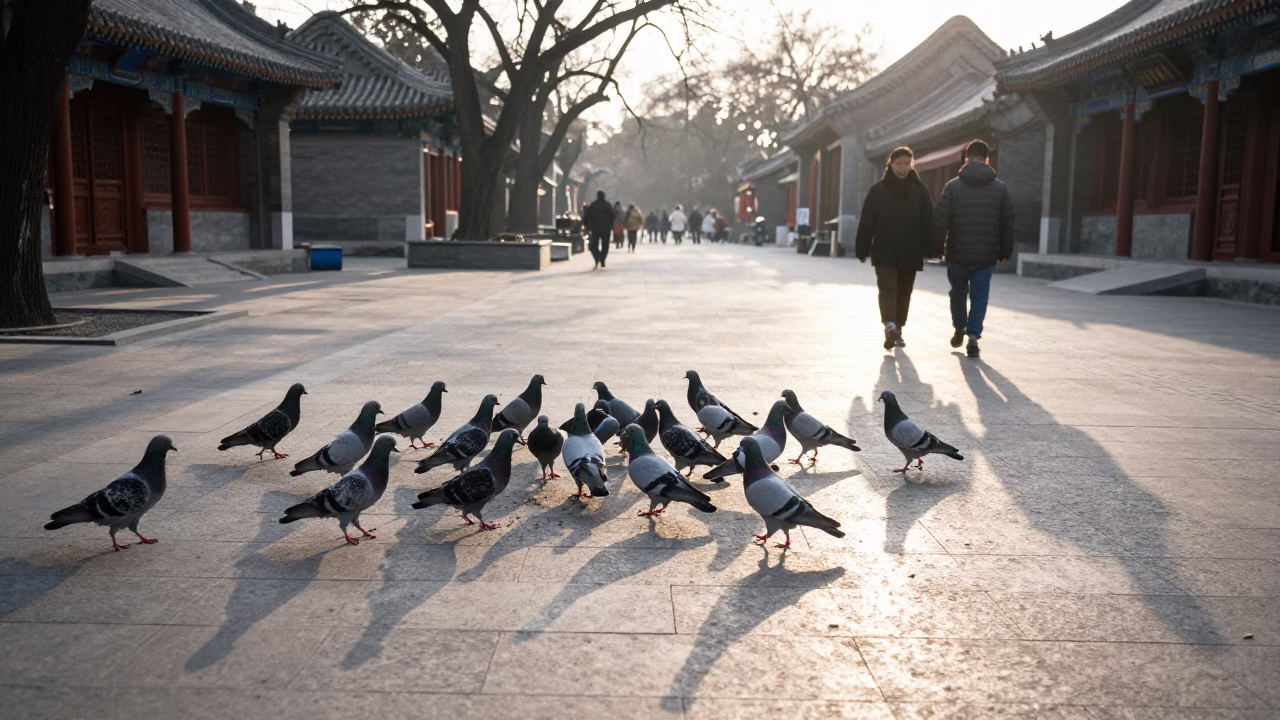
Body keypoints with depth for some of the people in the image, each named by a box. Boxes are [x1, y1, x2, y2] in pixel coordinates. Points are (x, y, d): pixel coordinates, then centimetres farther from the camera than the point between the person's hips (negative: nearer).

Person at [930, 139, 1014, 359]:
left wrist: (936, 247, 2)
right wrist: (1005, 251, 14)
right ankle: (973, 336, -5)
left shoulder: (953, 186, -3)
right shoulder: (1000, 188, 4)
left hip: (958, 252, 0)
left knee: (959, 292, 18)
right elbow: (1008, 224, 6)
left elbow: (940, 221, -5)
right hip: (986, 254, 1)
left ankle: (959, 330, 30)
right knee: (979, 296, 7)